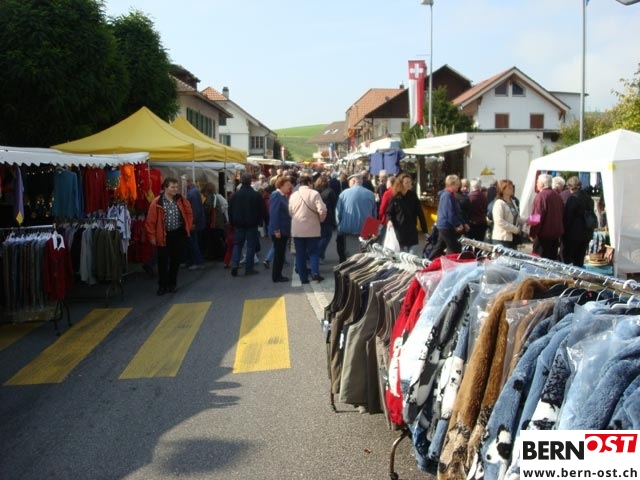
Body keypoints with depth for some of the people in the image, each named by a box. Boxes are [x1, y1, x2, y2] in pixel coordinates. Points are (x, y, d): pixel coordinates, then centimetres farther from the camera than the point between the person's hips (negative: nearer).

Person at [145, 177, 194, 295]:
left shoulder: (181, 200, 0)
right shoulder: (157, 202, -12)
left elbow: (189, 213, 14)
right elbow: (150, 221, -9)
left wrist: (188, 227, 8)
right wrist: (152, 236, -8)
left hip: (179, 234, 3)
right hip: (164, 236, -3)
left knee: (176, 260, 9)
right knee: (163, 262, 0)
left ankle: (172, 284, 23)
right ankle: (162, 285, 11)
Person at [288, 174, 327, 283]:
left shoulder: (293, 195, 3)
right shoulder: (314, 194, -9)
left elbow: (290, 212, 10)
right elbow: (322, 210, -17)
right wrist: (320, 220, 1)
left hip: (297, 229, 2)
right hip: (312, 228, -2)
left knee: (300, 254, 8)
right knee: (313, 252, 9)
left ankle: (303, 277, 8)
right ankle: (315, 273, -7)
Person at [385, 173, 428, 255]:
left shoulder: (413, 196, 1)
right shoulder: (394, 198, -1)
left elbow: (420, 214, 1)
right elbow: (389, 212, 7)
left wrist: (425, 231, -2)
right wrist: (389, 220, -16)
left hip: (412, 231, 0)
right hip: (399, 231, 0)